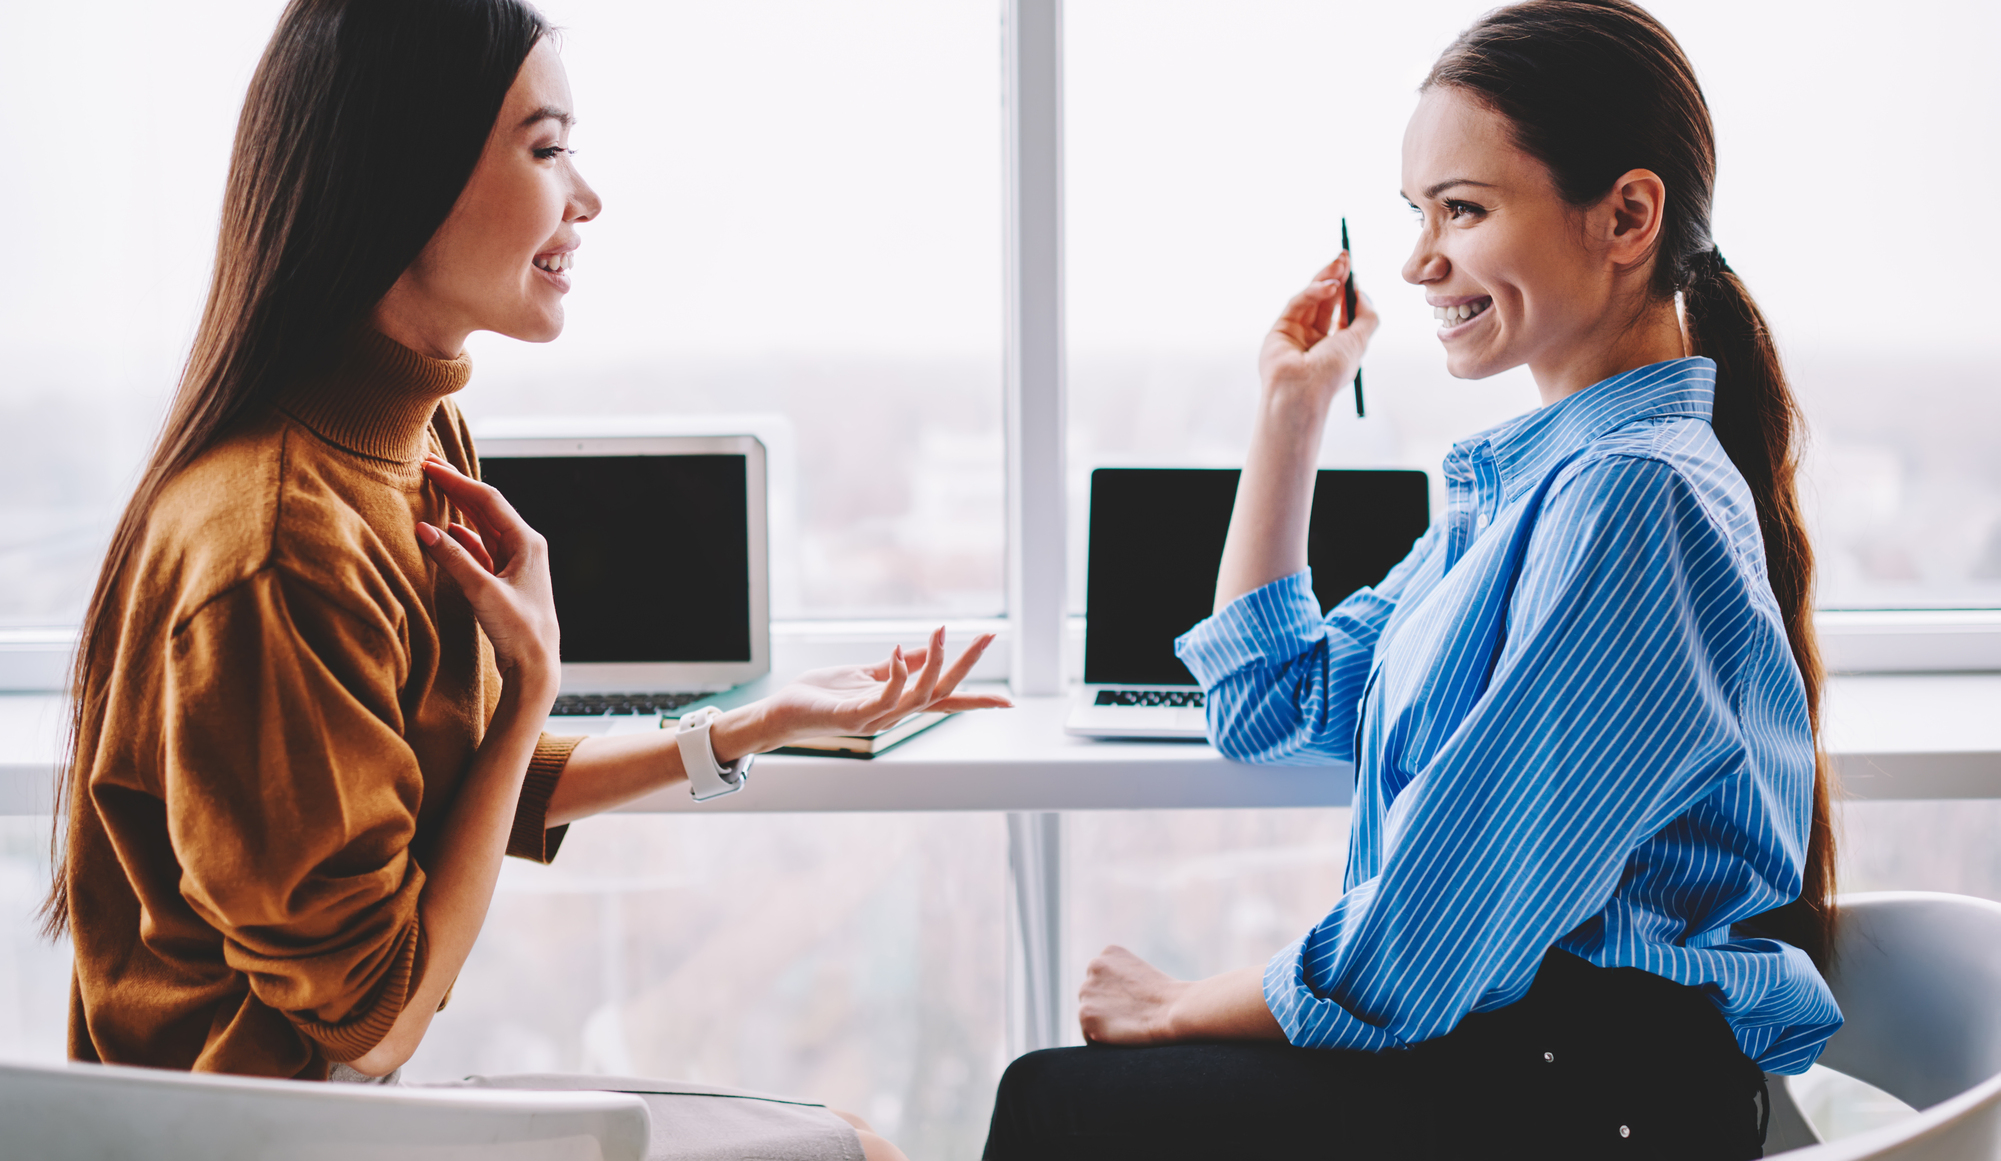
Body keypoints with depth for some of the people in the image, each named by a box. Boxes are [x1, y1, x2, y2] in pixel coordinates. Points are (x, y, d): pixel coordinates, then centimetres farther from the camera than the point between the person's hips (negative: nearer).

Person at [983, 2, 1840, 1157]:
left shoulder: (1633, 499, -20)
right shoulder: (1524, 480, 11)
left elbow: (1407, 963, -21)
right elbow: (1276, 704, 17)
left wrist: (1182, 1009, -5)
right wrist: (1292, 409, 13)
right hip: (1484, 1039, 9)